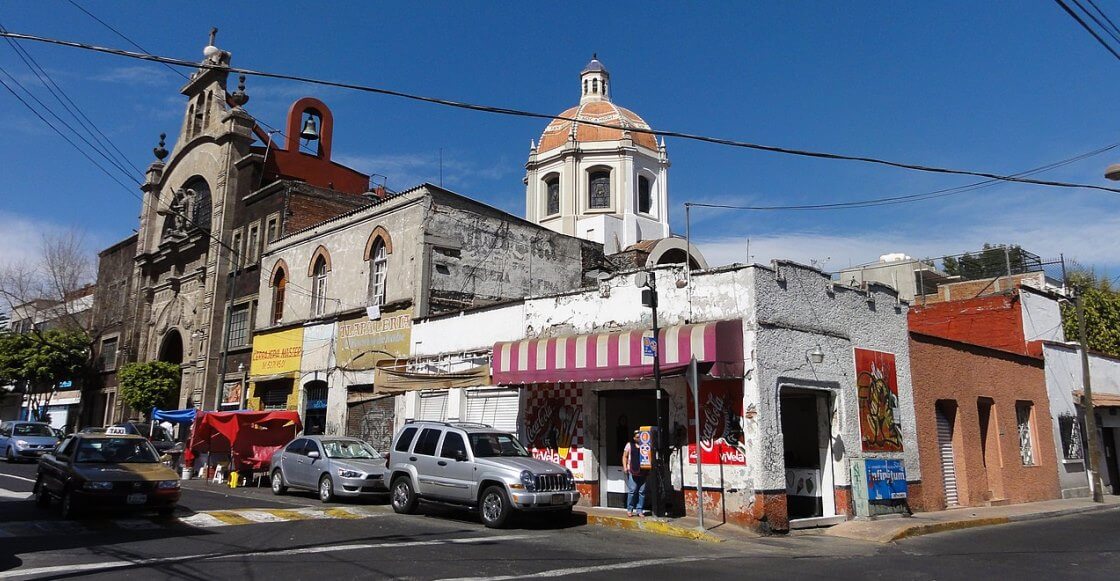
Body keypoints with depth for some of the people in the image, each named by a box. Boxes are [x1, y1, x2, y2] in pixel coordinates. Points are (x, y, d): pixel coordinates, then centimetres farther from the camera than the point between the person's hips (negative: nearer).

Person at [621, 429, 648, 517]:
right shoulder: (629, 445, 7)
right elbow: (625, 456, 9)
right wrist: (625, 467, -2)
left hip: (643, 472, 2)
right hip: (632, 472, -2)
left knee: (642, 492, 4)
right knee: (632, 491, -5)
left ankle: (639, 510, 12)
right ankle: (629, 509, 8)